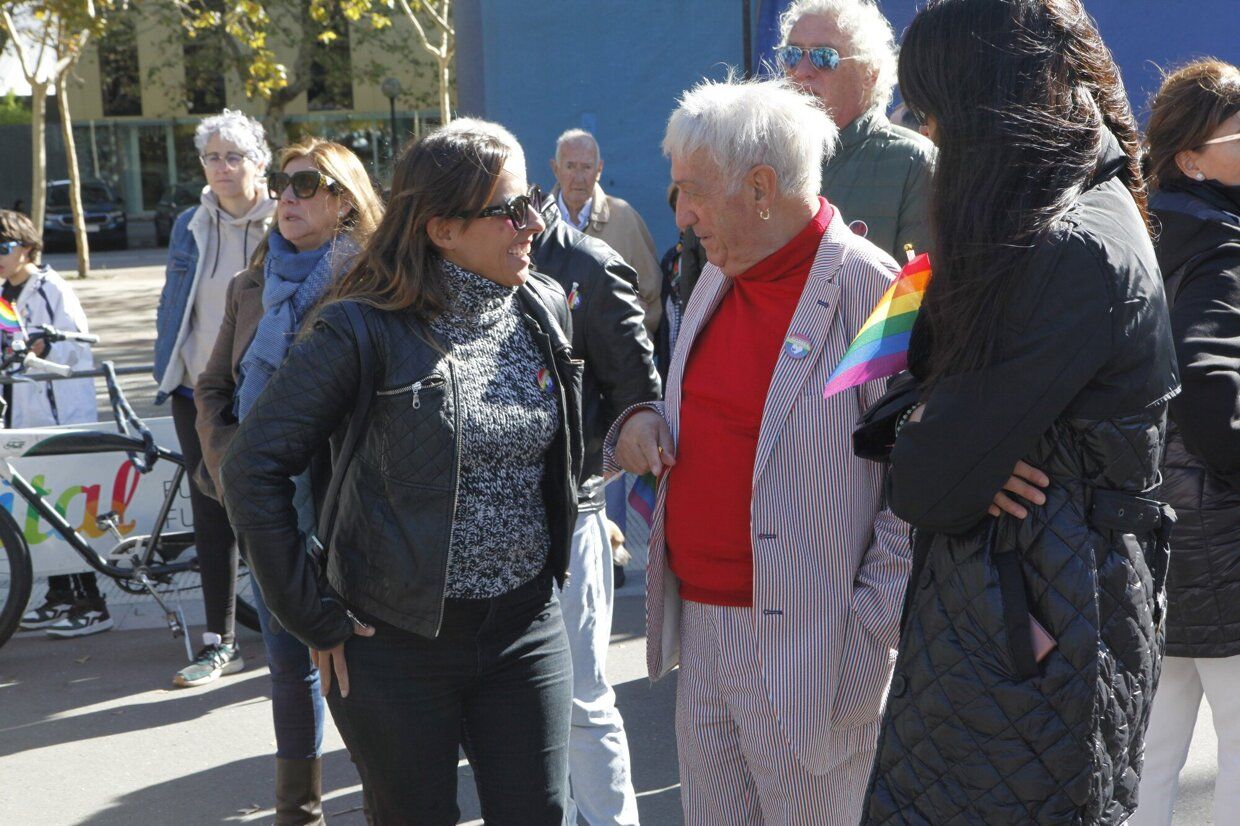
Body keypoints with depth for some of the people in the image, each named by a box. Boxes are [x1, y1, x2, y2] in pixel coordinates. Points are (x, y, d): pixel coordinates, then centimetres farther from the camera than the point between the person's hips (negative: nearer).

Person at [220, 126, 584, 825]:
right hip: (399, 642, -4)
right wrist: (317, 622, -11)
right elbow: (253, 469, -13)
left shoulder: (547, 308, 2)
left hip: (528, 629, 4)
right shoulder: (366, 329, -15)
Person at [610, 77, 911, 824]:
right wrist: (644, 421, 2)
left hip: (807, 654, -7)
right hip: (699, 628, 8)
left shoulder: (873, 291, -15)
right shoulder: (718, 277, 11)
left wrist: (867, 633, -17)